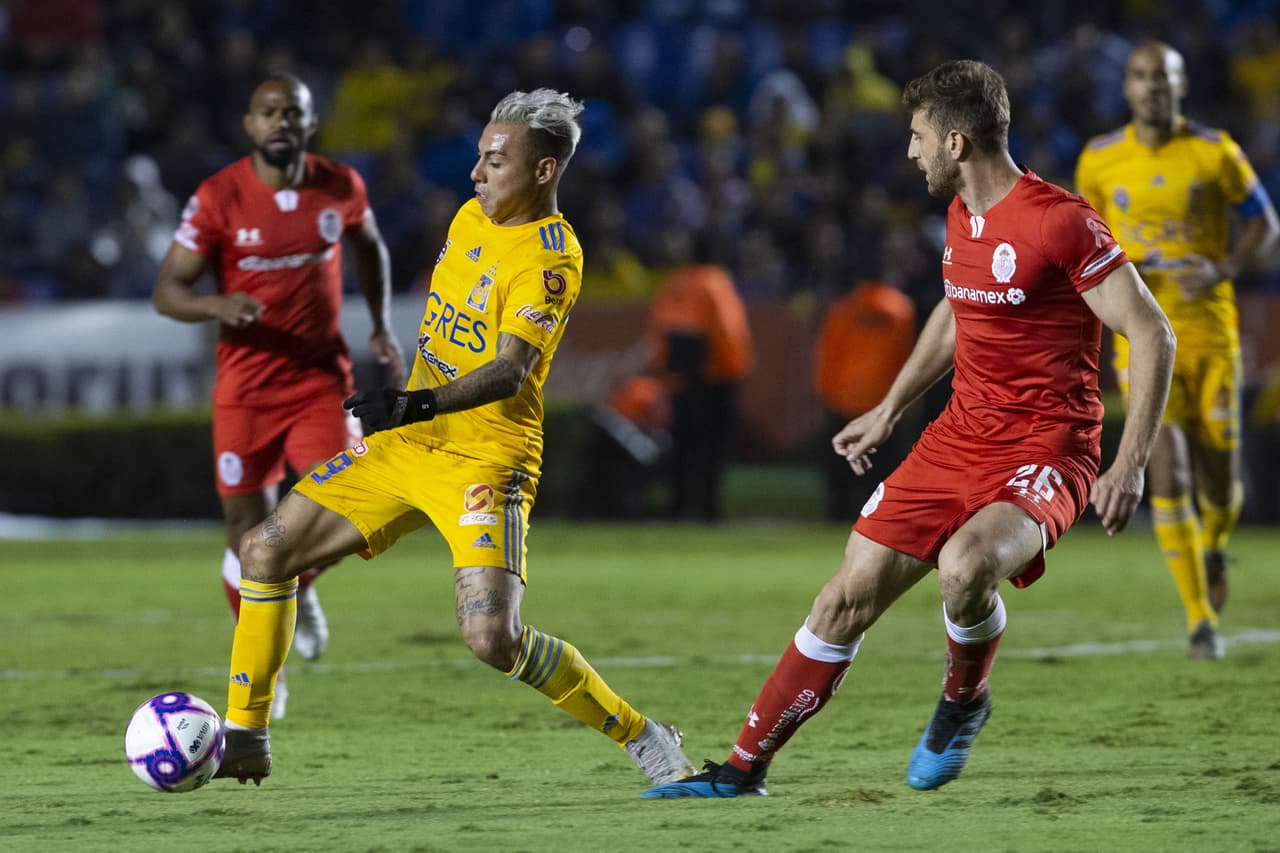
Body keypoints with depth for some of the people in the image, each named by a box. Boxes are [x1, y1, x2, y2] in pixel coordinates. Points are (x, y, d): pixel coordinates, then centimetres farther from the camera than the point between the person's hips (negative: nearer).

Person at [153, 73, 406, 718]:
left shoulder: (341, 188, -1)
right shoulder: (218, 199, -10)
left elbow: (367, 245, 22)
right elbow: (167, 291, -8)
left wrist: (381, 325, 15)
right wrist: (217, 306, -28)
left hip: (321, 379, 1)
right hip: (245, 389, -1)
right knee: (247, 525, -1)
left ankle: (300, 592, 20)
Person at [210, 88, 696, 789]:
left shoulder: (551, 258, -17)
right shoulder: (472, 217, 9)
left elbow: (511, 370, -29)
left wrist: (421, 404, -42)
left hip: (484, 460, -8)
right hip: (406, 443, 8)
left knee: (492, 638, -24)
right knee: (265, 550, 2)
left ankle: (641, 737, -4)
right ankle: (244, 737, 12)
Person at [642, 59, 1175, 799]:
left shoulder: (1060, 222, -18)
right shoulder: (962, 216, 8)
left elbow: (1153, 336, -17)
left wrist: (1131, 465, -22)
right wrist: (889, 411, 28)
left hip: (1045, 454, -8)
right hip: (961, 435, 8)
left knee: (965, 565, -35)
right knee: (849, 597, 4)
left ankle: (965, 699, -3)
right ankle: (745, 768, 15)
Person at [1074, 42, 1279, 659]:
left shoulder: (1214, 152, -3)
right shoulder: (1099, 160, 2)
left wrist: (1223, 270, -13)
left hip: (1210, 329, 0)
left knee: (1220, 481, 4)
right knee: (1168, 474, -15)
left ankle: (1213, 546, 43)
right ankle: (1202, 620, -8)